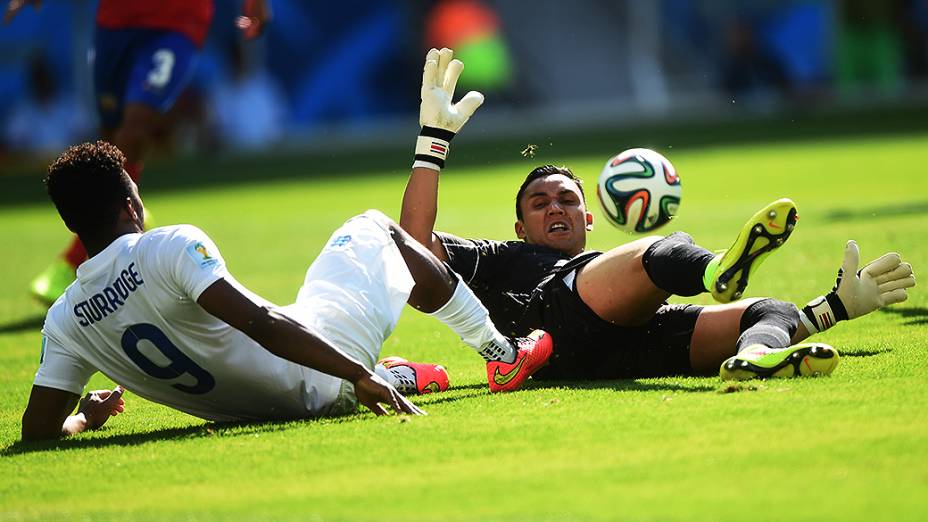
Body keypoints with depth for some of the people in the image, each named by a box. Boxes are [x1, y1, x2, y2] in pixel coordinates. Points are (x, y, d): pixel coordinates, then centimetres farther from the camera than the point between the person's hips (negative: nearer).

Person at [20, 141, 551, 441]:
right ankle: (502, 352, 32)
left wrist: (87, 416, 17)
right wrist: (357, 374, -29)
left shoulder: (65, 320, -7)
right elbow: (258, 322, -32)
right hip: (324, 385, -6)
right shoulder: (169, 246, -25)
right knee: (376, 229, 20)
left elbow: (39, 428, -6)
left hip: (267, 403, 6)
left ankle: (391, 377, 45)